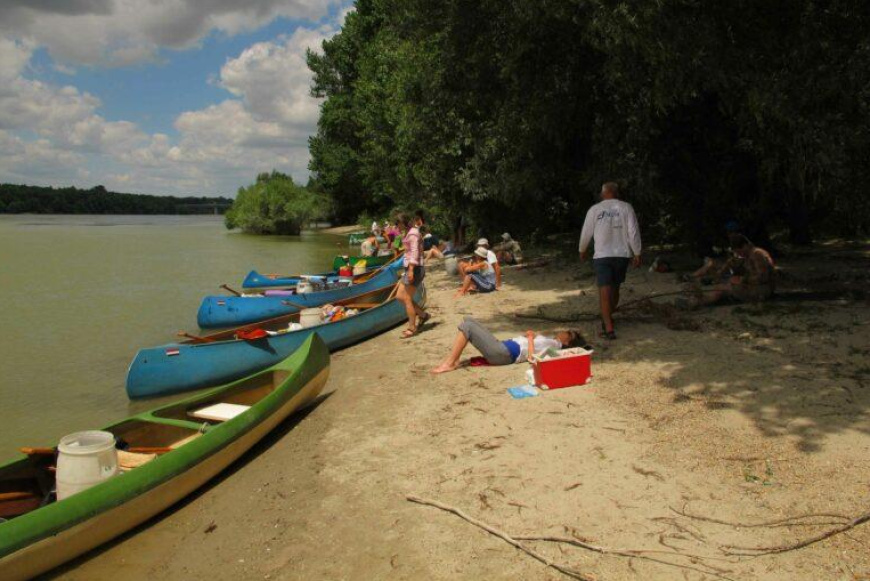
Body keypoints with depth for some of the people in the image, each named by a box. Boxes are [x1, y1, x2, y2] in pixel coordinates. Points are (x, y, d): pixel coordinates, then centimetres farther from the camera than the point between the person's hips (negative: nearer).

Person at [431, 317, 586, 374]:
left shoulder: (554, 344, -5)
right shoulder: (551, 340, 22)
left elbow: (532, 357, -19)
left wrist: (531, 339, -8)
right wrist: (531, 336, 10)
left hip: (504, 354, -10)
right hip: (502, 347, 10)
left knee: (467, 326, -19)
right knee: (468, 320, 8)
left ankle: (449, 364, -14)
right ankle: (454, 360, 0)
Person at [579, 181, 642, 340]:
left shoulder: (594, 209, -1)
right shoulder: (626, 207, 0)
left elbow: (586, 233, 5)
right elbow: (634, 232, -5)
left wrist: (582, 251, 21)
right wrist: (637, 254, 2)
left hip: (602, 256, -2)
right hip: (622, 255, 2)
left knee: (604, 291, -6)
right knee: (615, 288, 19)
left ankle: (608, 327, -15)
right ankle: (608, 318, 33)